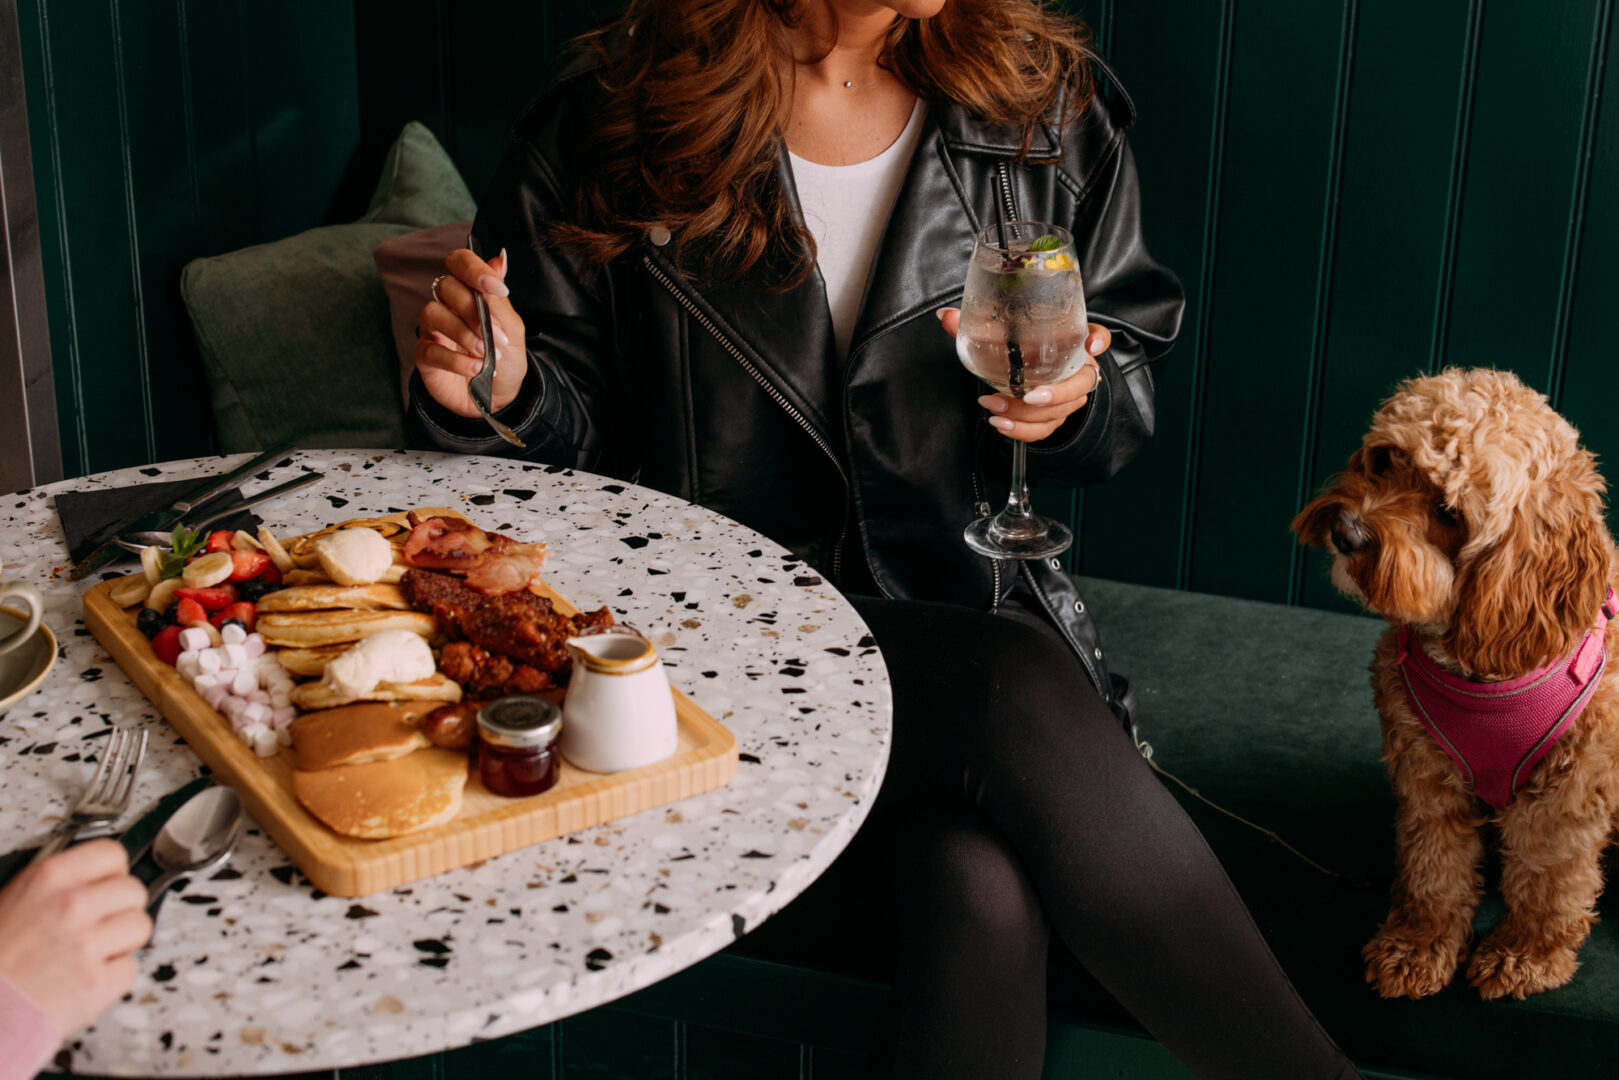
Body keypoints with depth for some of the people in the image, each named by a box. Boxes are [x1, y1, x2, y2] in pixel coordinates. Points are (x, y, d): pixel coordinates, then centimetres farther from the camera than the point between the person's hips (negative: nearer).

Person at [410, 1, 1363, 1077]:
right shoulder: (607, 125, -2)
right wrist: (503, 391, -18)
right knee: (1018, 692, -32)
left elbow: (1131, 354, 16)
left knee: (987, 882, -33)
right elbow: (570, 417, 6)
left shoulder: (1045, 103, 5)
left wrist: (1075, 401, -8)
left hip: (972, 602, 2)